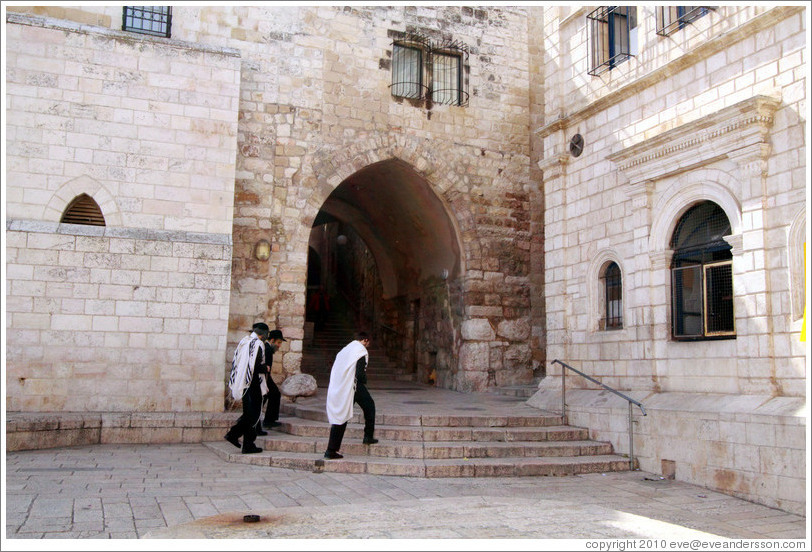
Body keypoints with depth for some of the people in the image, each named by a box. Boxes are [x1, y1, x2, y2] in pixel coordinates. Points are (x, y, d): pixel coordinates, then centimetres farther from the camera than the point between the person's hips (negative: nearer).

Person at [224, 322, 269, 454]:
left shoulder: (242, 341, 11)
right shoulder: (258, 344, -13)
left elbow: (234, 362, 13)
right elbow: (259, 367, -20)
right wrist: (266, 369, 0)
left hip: (241, 383, 8)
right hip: (252, 384, -8)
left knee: (248, 413, 18)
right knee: (253, 414, 0)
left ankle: (233, 434, 8)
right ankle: (248, 446, 2)